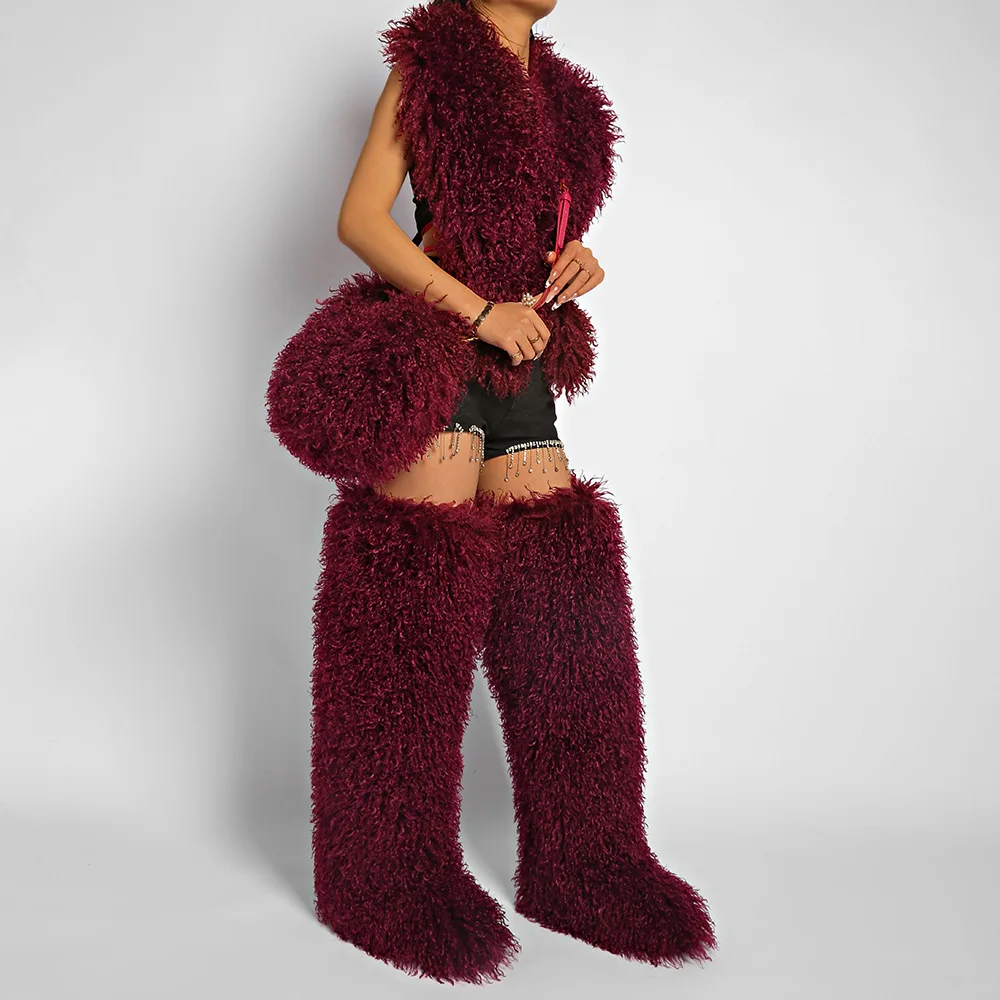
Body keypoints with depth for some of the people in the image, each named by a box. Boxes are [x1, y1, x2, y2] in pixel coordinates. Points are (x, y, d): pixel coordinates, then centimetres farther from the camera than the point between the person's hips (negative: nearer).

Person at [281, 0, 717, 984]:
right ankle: (390, 878, 7)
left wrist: (580, 256, 4)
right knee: (419, 617, -7)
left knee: (565, 616, 4)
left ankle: (575, 867, 15)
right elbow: (361, 218, -6)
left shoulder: (557, 91, 22)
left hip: (525, 369, 7)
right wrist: (483, 310, -14)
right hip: (437, 360, -7)